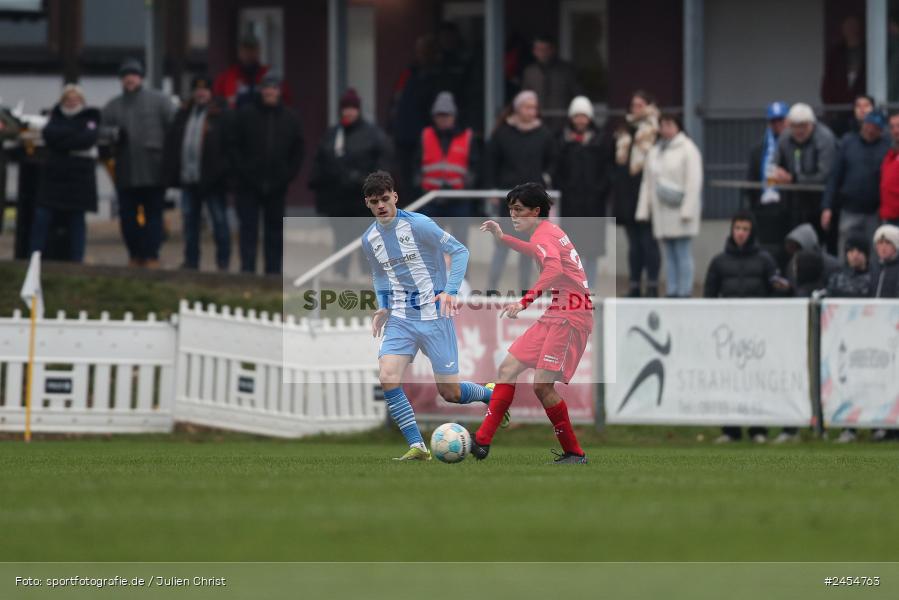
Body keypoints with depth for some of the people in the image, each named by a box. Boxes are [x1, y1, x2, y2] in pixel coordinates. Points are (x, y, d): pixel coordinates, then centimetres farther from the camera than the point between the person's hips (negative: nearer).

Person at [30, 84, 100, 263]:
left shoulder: (90, 118, 6)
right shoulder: (57, 117, 16)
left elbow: (88, 139, -12)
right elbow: (47, 133, -3)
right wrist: (72, 134, -10)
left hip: (79, 177, -3)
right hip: (53, 176, 3)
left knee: (76, 220, 0)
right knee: (41, 217, -6)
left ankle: (76, 261, 4)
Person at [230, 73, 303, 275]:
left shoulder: (290, 118, 7)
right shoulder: (245, 115, 0)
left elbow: (297, 152, 10)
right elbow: (235, 147, 1)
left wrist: (288, 175, -2)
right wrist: (243, 171, -9)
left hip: (276, 187, 2)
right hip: (249, 186, -2)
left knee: (275, 230, 7)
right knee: (248, 228, -3)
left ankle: (273, 269, 11)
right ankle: (247, 268, -2)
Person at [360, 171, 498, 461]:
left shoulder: (417, 224, -12)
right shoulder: (369, 239, 5)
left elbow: (459, 251, -9)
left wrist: (450, 291, -20)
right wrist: (383, 307, 6)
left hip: (434, 317, -5)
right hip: (400, 319, 5)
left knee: (450, 393, -2)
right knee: (387, 377, -19)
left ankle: (492, 395, 32)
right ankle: (417, 447, -13)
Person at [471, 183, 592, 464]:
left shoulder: (543, 234, -14)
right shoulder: (549, 232, 16)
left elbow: (554, 270, -35)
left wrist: (525, 301, -43)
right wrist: (503, 238, 42)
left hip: (570, 318, -11)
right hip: (555, 316, 11)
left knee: (543, 384, -16)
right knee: (508, 368, 7)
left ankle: (574, 454, -6)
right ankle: (482, 442, 5)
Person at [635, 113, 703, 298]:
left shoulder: (687, 149, -4)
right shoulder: (655, 152, 16)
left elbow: (694, 182, -11)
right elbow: (648, 183, 19)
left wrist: (687, 211, -17)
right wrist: (643, 210, 12)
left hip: (680, 212, -6)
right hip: (662, 212, 6)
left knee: (683, 254, -7)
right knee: (670, 255, 7)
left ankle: (684, 293, -7)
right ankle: (672, 292, 9)